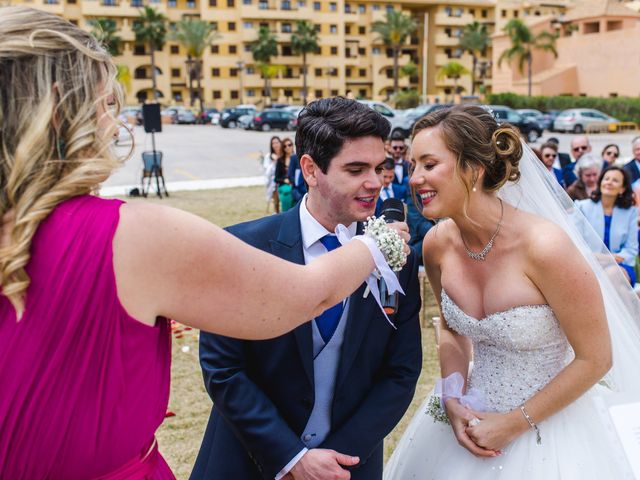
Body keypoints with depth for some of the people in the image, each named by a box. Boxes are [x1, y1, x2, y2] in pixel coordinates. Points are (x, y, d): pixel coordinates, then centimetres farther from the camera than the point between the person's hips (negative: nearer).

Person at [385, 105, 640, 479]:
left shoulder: (545, 245, -26)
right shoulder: (438, 244, -10)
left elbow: (594, 358, -15)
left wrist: (516, 424, -12)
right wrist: (452, 400, -6)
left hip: (548, 426, -5)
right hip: (469, 417, 5)